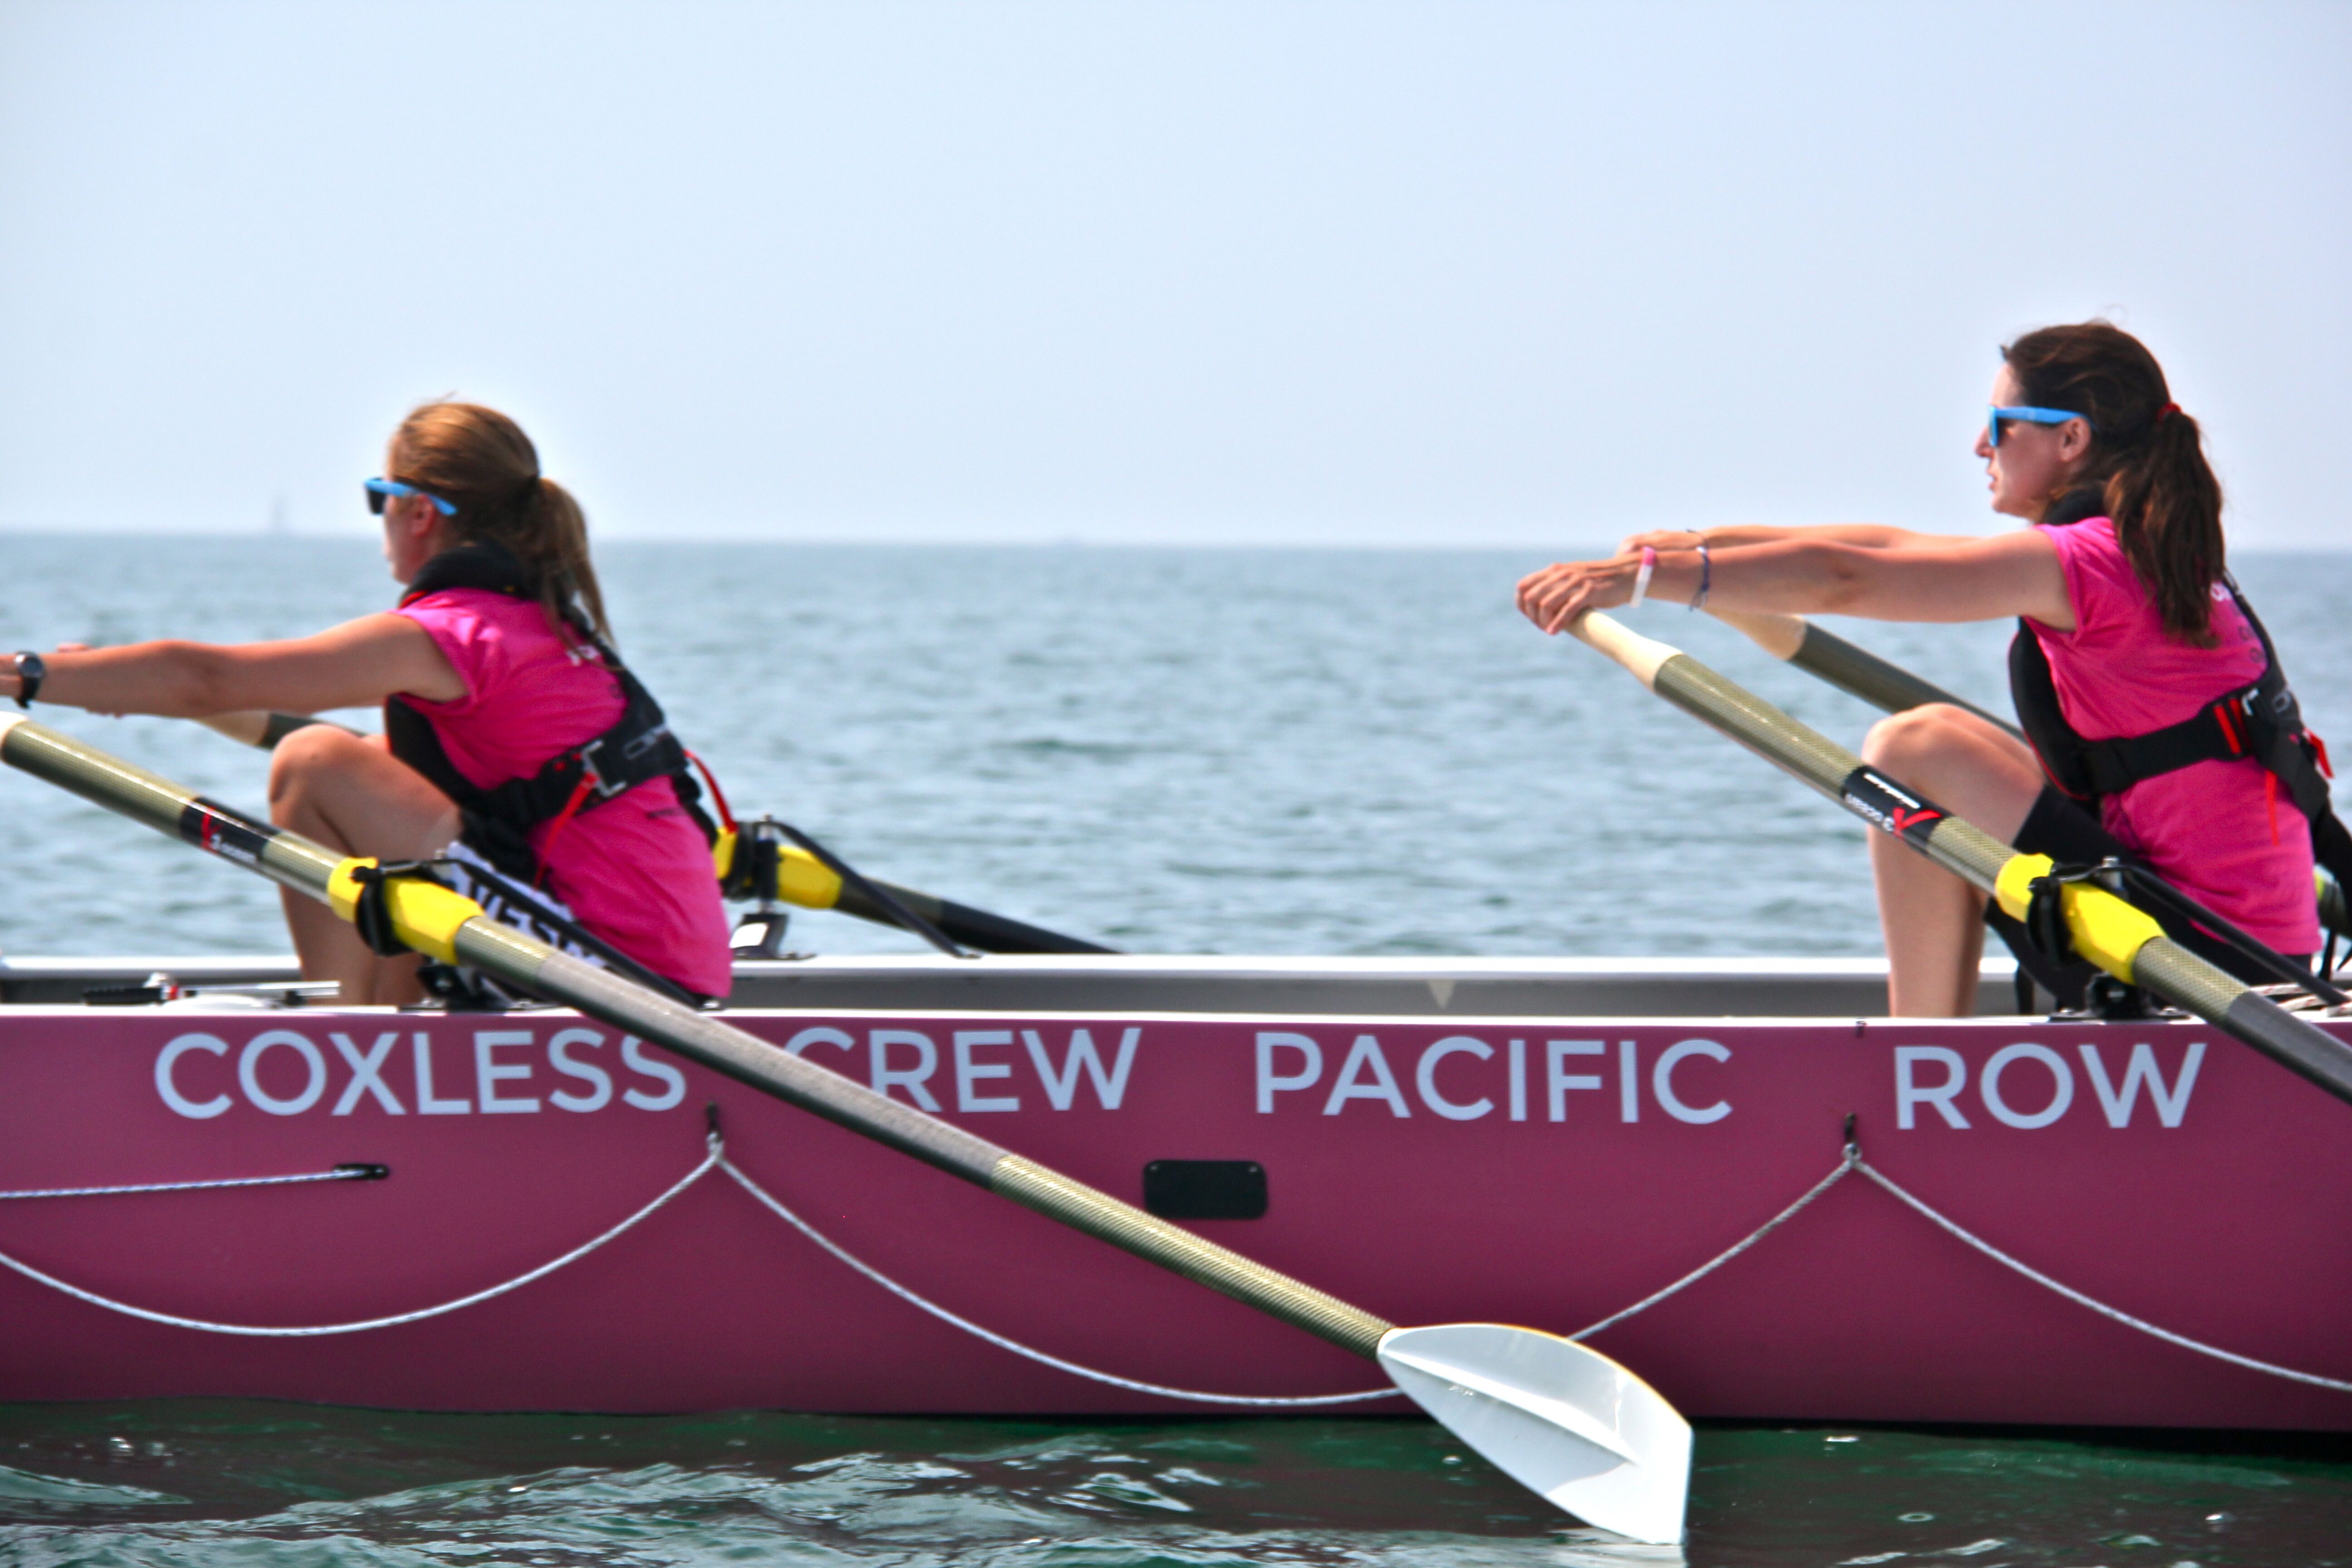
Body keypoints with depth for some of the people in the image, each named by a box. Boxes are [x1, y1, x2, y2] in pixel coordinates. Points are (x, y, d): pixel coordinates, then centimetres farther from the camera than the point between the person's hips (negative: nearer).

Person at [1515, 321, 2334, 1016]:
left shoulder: (2087, 561, -14)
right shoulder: (2145, 551, 15)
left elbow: (1844, 581, -20)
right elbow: (1892, 550, 20)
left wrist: (1646, 575, -18)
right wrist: (1704, 545, 22)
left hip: (2195, 953, -10)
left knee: (1916, 749, -12)